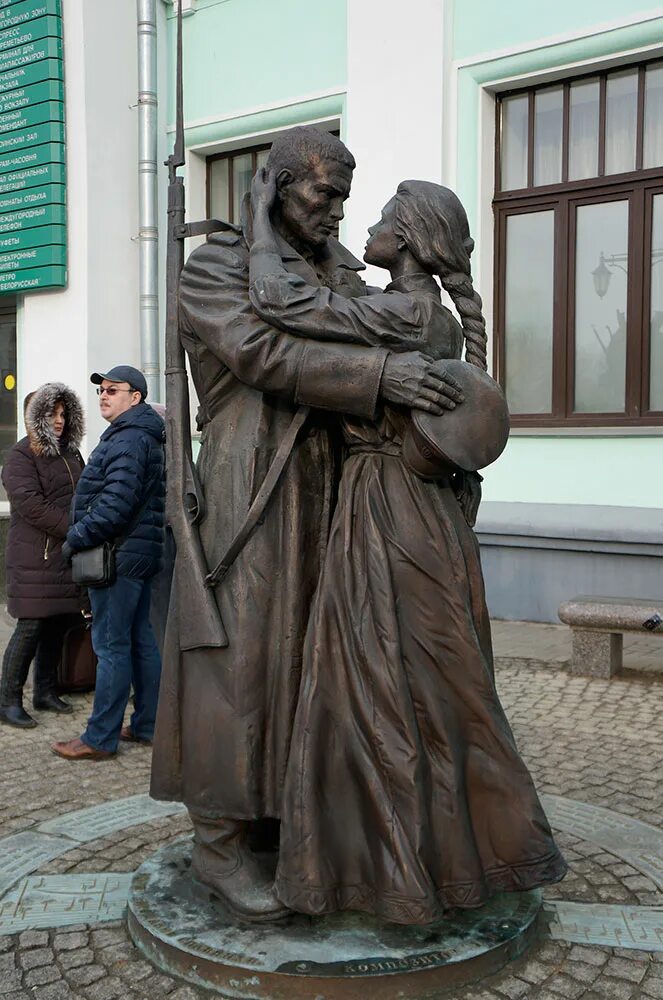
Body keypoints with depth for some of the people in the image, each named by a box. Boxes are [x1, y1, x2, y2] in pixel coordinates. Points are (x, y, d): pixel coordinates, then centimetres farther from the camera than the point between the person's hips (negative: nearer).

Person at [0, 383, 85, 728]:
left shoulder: (71, 454, 18)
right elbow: (31, 505, -17)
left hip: (68, 555, 8)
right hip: (35, 556, -7)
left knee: (58, 625, 10)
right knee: (31, 626, -8)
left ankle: (45, 692, 22)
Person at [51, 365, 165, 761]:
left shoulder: (128, 439, -15)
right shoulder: (145, 437, 18)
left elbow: (116, 502, -25)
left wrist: (77, 538, -16)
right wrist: (82, 536, 17)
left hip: (119, 554, -10)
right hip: (140, 552, 10)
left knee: (111, 645, -5)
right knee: (141, 640, 13)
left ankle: (100, 738, 1)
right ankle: (148, 725, 21)